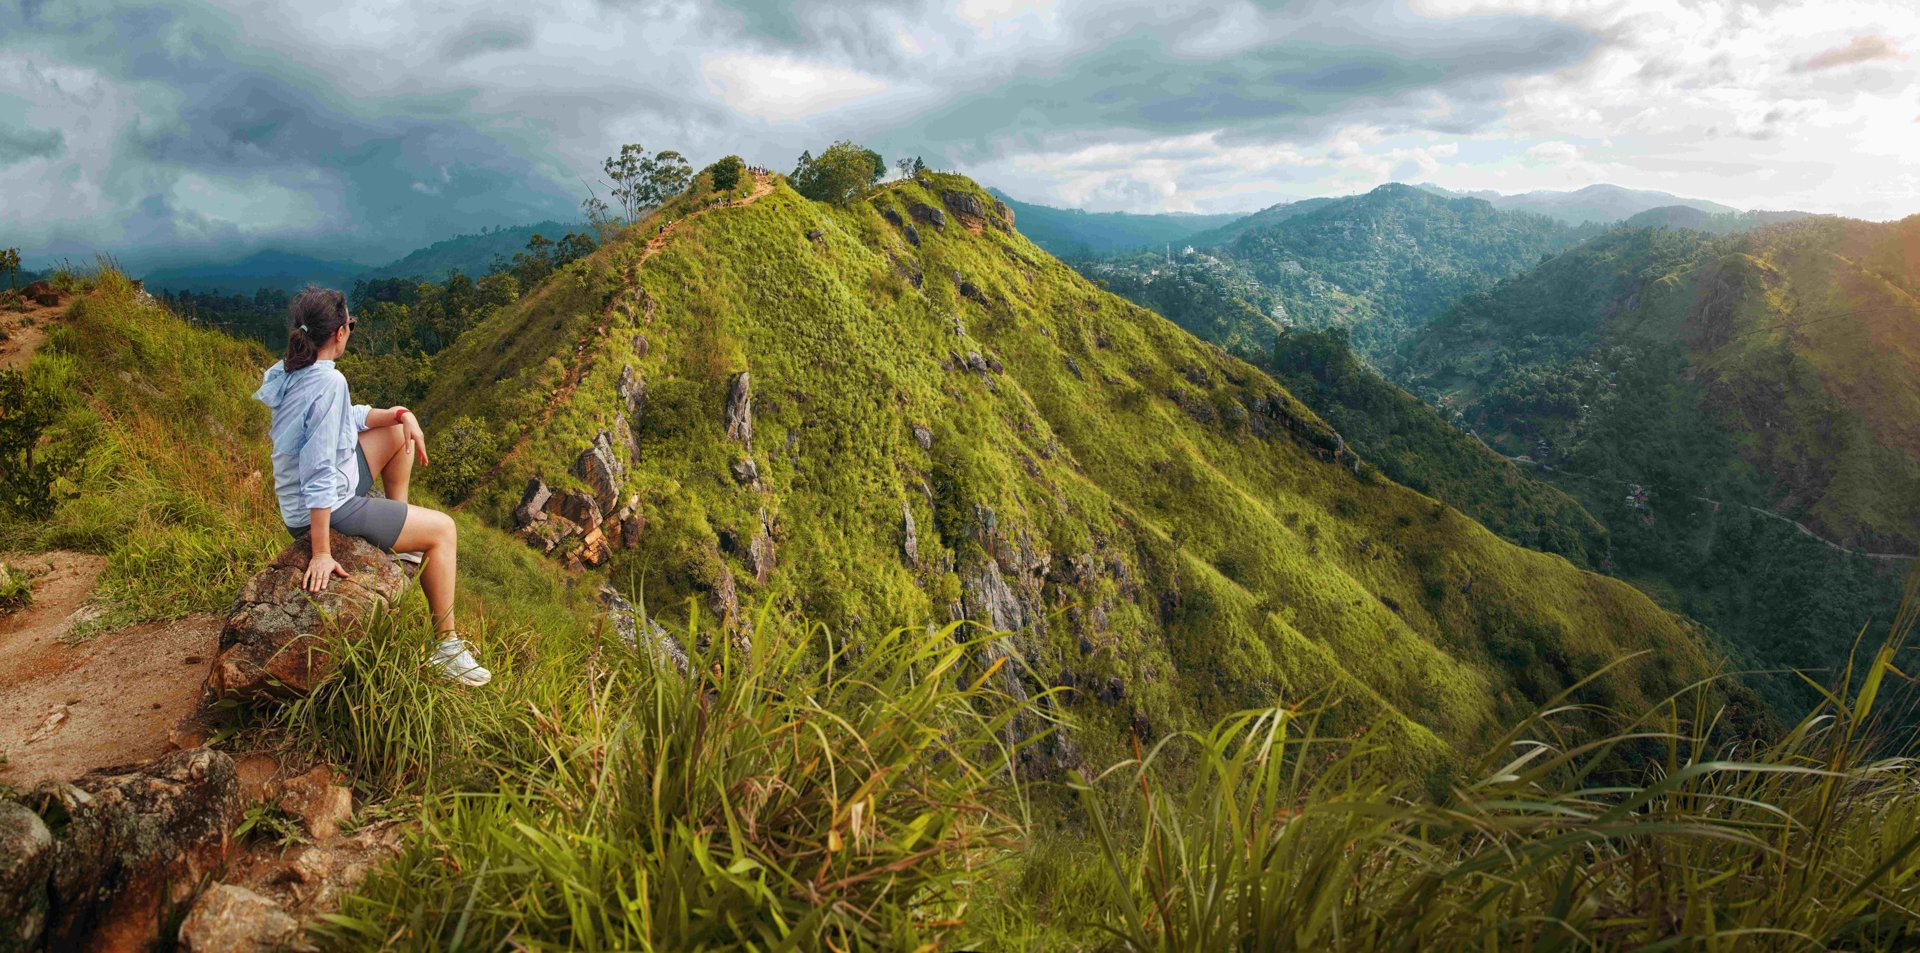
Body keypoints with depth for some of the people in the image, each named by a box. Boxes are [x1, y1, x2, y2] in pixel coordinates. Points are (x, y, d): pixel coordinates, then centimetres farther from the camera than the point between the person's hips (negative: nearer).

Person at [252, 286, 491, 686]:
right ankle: (447, 646, 5)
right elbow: (319, 473, -31)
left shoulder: (288, 371, 0)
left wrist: (399, 415, -1)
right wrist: (322, 553, -29)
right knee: (443, 529, 1)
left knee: (399, 431, 20)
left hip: (297, 501, 9)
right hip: (327, 511, -9)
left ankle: (400, 537, 26)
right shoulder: (328, 382, -28)